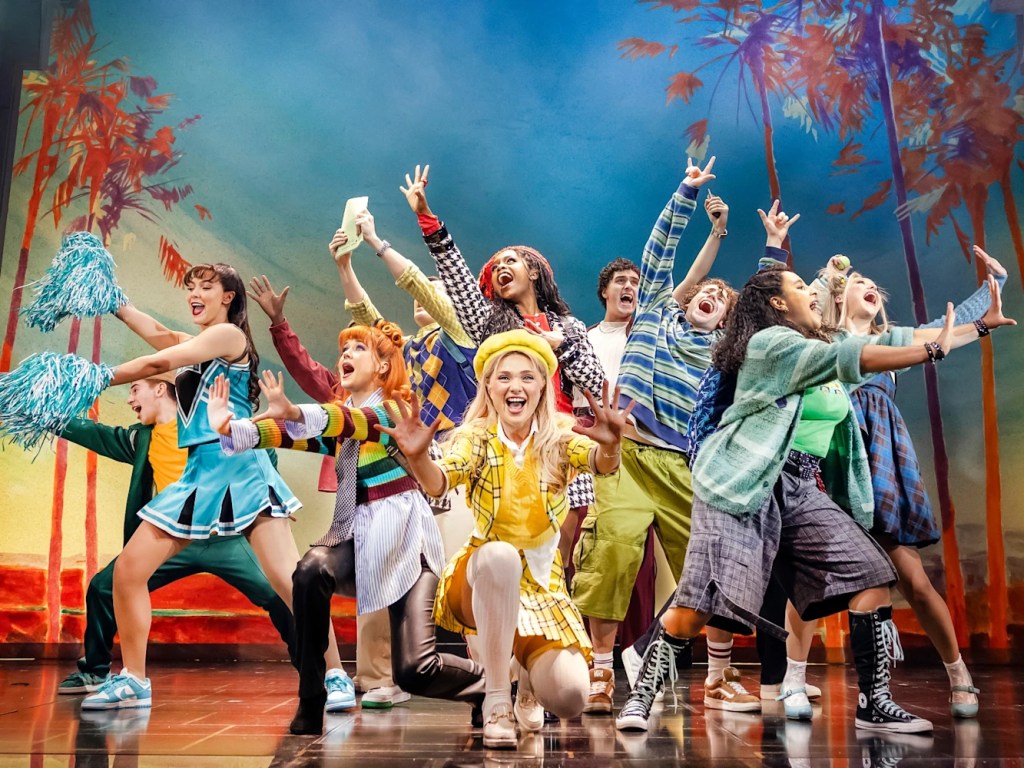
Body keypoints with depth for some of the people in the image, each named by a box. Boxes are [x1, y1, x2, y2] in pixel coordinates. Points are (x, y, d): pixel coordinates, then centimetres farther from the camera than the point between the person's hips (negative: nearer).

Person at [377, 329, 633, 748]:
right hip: (483, 579, -1)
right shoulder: (477, 436, -10)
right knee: (501, 555, -37)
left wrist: (609, 445, -52)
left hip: (543, 583, 1)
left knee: (569, 697, -18)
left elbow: (601, 463, -29)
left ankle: (528, 671, 20)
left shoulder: (559, 436, -8)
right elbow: (439, 481, -29)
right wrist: (417, 457, -52)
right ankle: (496, 700, -24)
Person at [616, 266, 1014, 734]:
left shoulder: (827, 343, 21)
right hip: (744, 481, -8)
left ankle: (874, 704, 5)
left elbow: (897, 341, 20)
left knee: (873, 575, -3)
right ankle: (642, 695, 2)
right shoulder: (769, 342, -4)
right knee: (702, 600, -14)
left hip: (800, 489, 8)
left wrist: (984, 325, 19)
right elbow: (849, 358, -16)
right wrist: (934, 350, -14)